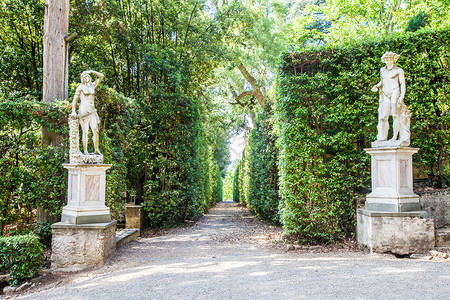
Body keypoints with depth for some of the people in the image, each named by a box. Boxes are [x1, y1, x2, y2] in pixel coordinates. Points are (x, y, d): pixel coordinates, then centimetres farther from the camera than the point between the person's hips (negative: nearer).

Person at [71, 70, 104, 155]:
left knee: (95, 130, -7)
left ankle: (96, 149, -4)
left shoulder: (92, 85, 19)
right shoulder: (80, 87, 8)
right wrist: (73, 111, 5)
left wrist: (91, 71, 14)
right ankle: (85, 150, -6)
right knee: (85, 132, -7)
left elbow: (101, 76, 20)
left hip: (92, 111, 4)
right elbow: (75, 100, 10)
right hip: (83, 111, -4)